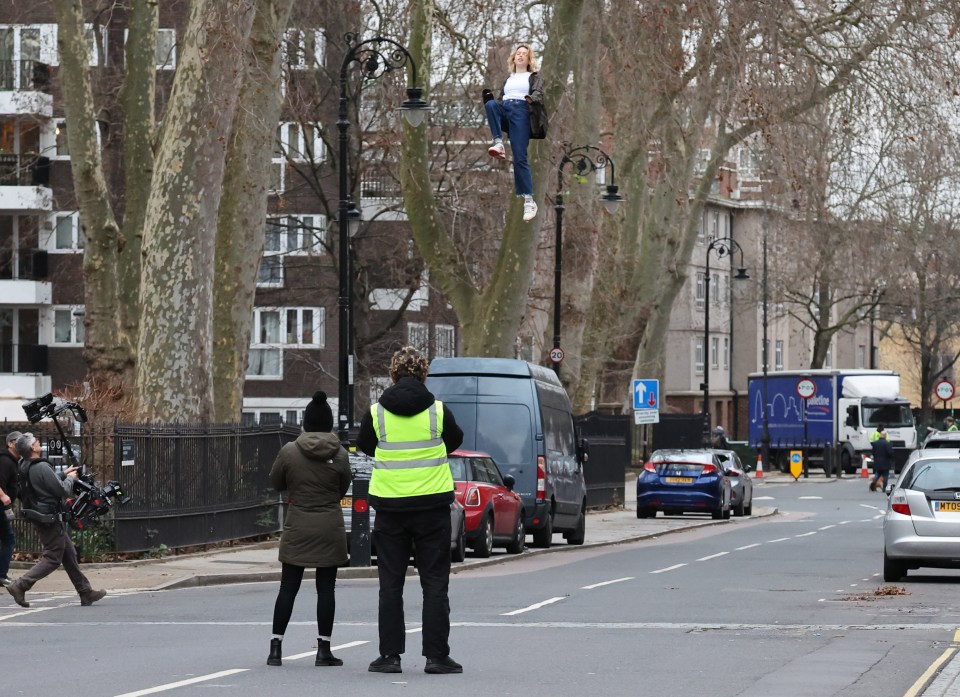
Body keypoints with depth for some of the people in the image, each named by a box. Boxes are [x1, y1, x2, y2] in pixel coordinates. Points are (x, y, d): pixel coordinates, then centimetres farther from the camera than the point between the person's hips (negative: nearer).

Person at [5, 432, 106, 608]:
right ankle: (20, 586, -7)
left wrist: (63, 475, 17)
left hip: (39, 517, 10)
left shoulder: (25, 467, 7)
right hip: (49, 519, -10)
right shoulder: (41, 467, -23)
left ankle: (86, 593, 19)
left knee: (69, 553, 14)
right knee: (53, 558, -3)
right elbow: (63, 491, -20)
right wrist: (70, 479, -1)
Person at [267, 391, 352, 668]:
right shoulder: (339, 455, -5)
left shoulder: (289, 452, -6)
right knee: (326, 588, 4)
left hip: (297, 528, 0)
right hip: (329, 528, 0)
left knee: (288, 588, 6)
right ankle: (323, 650, 4)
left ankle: (275, 647, 4)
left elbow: (275, 483, 7)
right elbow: (343, 489, 6)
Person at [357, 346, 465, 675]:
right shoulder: (438, 412, -6)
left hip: (390, 508, 1)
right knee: (434, 583, 5)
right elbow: (455, 441, 13)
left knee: (390, 583, 8)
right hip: (433, 505, -1)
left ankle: (390, 655, 6)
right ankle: (436, 656, 2)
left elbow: (365, 447, 12)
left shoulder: (376, 414, -5)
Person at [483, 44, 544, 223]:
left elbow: (538, 93, 0)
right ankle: (498, 143, -36)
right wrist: (489, 97, 2)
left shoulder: (534, 77, 19)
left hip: (521, 110, -5)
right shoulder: (509, 78, 32)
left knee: (520, 156, -19)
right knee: (491, 104, -33)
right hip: (504, 109, 5)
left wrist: (531, 99, -24)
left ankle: (528, 200, -23)